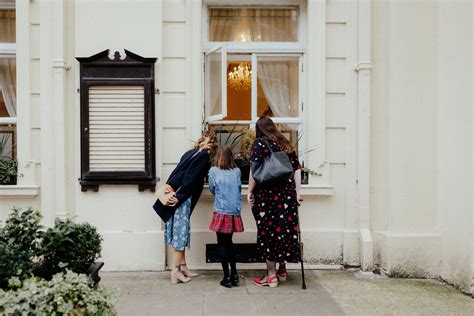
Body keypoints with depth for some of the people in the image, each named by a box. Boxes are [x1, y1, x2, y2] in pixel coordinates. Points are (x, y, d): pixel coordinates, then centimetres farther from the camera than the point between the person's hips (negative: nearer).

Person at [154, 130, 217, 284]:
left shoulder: (190, 153, 18)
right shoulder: (204, 156, -7)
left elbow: (177, 173, 14)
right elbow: (191, 178, -15)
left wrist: (172, 191, 11)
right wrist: (179, 196, -16)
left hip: (175, 194, 8)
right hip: (183, 198, -8)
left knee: (180, 232, 12)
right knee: (181, 232, -3)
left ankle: (183, 267, 21)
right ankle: (176, 270, 1)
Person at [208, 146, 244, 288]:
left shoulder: (214, 171, -4)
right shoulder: (237, 171, 4)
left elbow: (212, 190, 8)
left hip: (221, 213, -4)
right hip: (235, 213, 4)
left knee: (222, 244, 6)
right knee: (229, 242, 18)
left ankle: (227, 277, 7)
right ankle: (234, 275, 20)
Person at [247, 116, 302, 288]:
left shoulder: (259, 143, -3)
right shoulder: (286, 144, 14)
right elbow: (297, 169, 11)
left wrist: (250, 191, -5)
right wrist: (297, 192, 12)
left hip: (266, 193, -5)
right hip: (287, 193, 5)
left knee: (268, 231, 3)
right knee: (286, 228, 13)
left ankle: (271, 275, 9)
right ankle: (282, 269, 24)